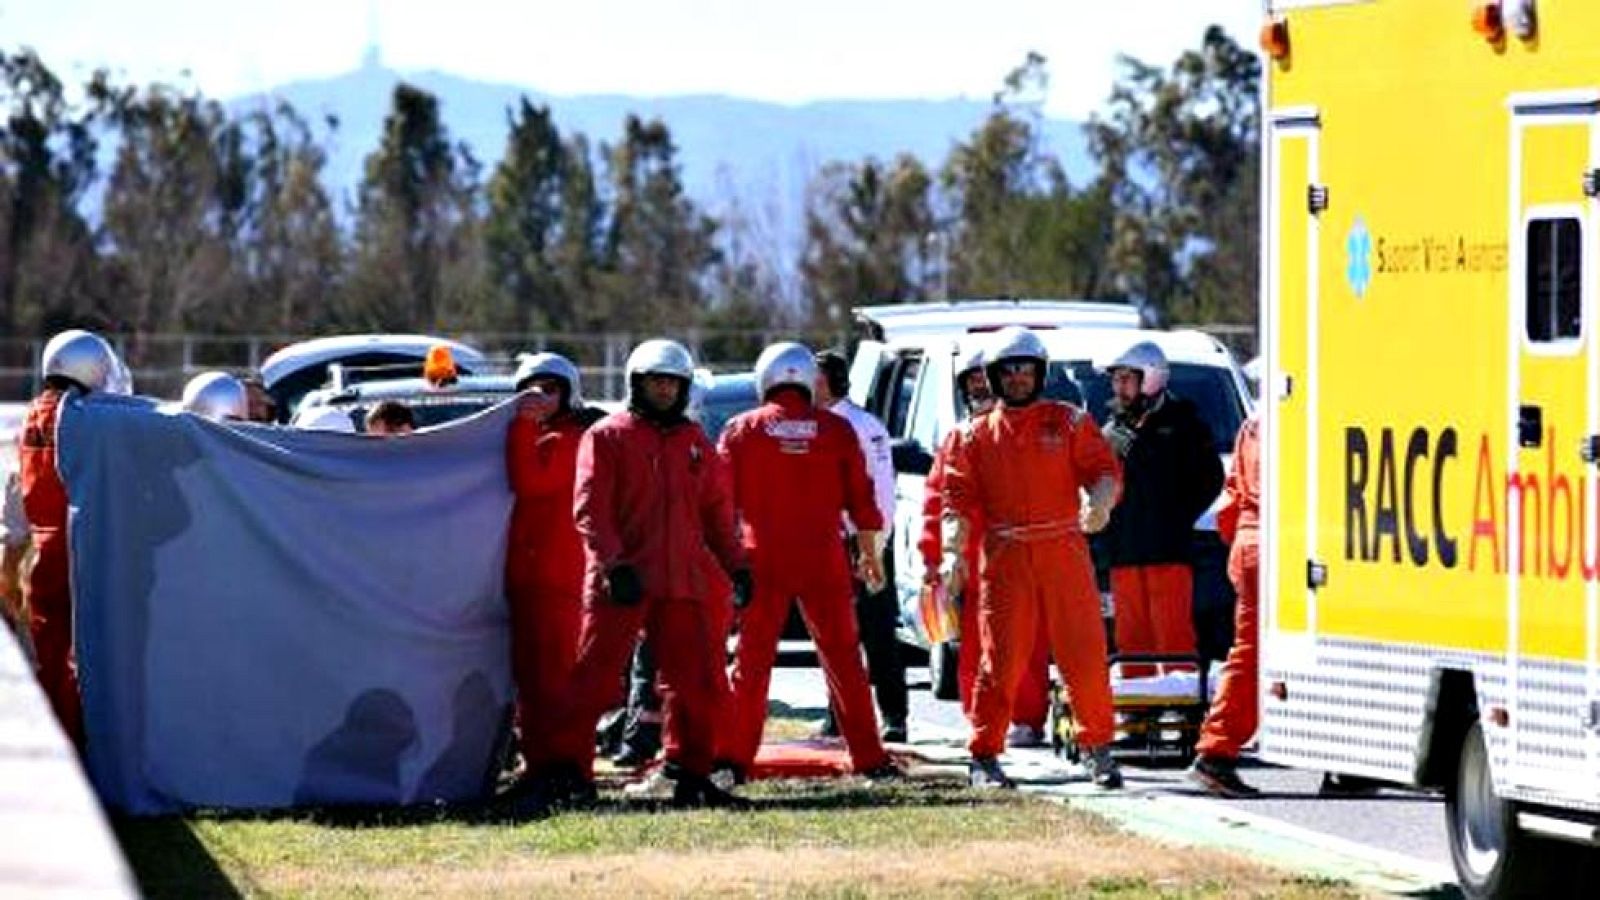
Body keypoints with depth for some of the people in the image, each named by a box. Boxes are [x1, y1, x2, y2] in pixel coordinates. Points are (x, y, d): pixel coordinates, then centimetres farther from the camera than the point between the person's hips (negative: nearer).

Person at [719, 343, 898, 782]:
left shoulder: (742, 430, 1)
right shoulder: (836, 430, 2)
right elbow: (861, 499, 5)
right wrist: (869, 553, 16)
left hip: (762, 562, 0)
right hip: (823, 560, 0)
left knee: (752, 661, 6)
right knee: (843, 660, 7)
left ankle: (735, 757, 2)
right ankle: (869, 757, 8)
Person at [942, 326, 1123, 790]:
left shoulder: (1070, 422, 9)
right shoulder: (975, 436, 10)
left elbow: (1105, 470, 1)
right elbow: (959, 499, 5)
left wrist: (1099, 502, -21)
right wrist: (953, 552, -9)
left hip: (1064, 553, 0)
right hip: (1005, 559, 0)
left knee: (1085, 654, 0)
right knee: (1000, 659, -3)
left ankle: (1097, 749, 12)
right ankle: (984, 757, 2)